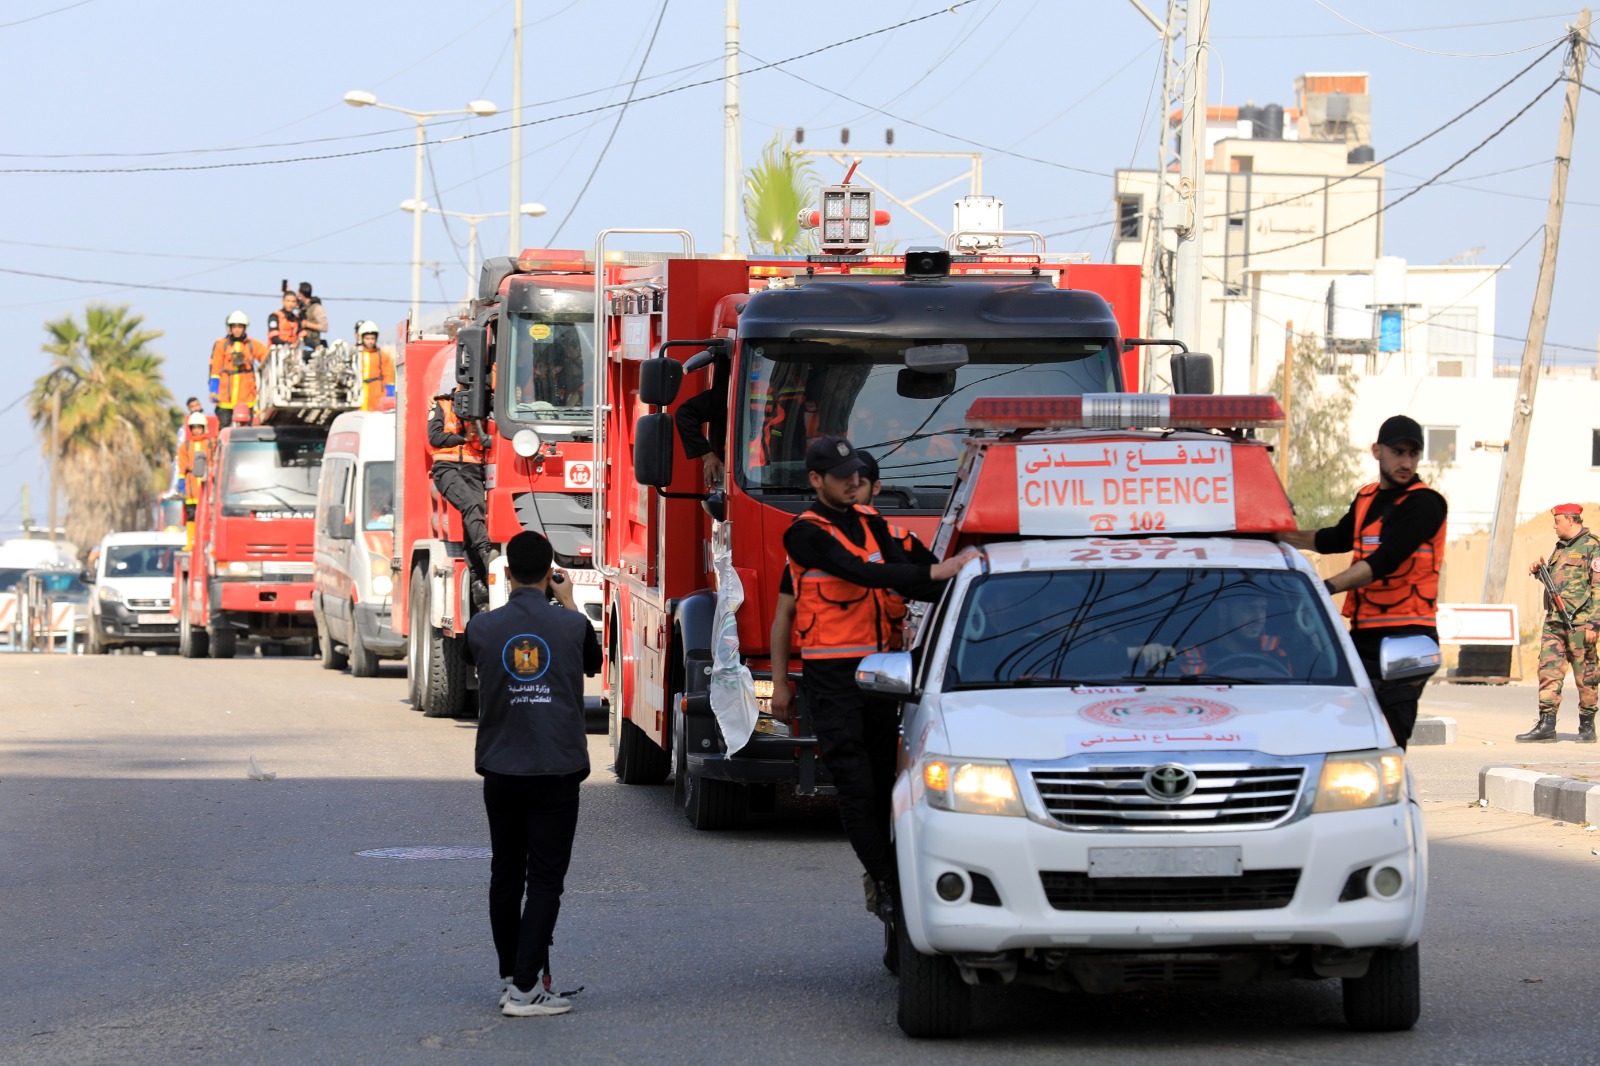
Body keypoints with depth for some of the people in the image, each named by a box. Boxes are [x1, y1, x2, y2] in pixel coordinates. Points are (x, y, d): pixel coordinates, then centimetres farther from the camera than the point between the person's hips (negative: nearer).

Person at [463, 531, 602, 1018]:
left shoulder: (483, 627, -5)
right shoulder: (572, 625, -7)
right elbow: (593, 662, 15)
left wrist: (516, 599, 24)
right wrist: (568, 603, 23)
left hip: (501, 771, 2)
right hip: (556, 771, -2)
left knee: (506, 876, 15)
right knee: (545, 880, -1)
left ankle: (511, 977, 23)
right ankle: (526, 988, -9)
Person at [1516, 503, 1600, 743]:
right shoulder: (1560, 548, 19)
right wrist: (1539, 572, 10)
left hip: (1579, 622, -8)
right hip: (1553, 622, 8)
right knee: (1548, 670, 0)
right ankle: (1546, 725, -2)